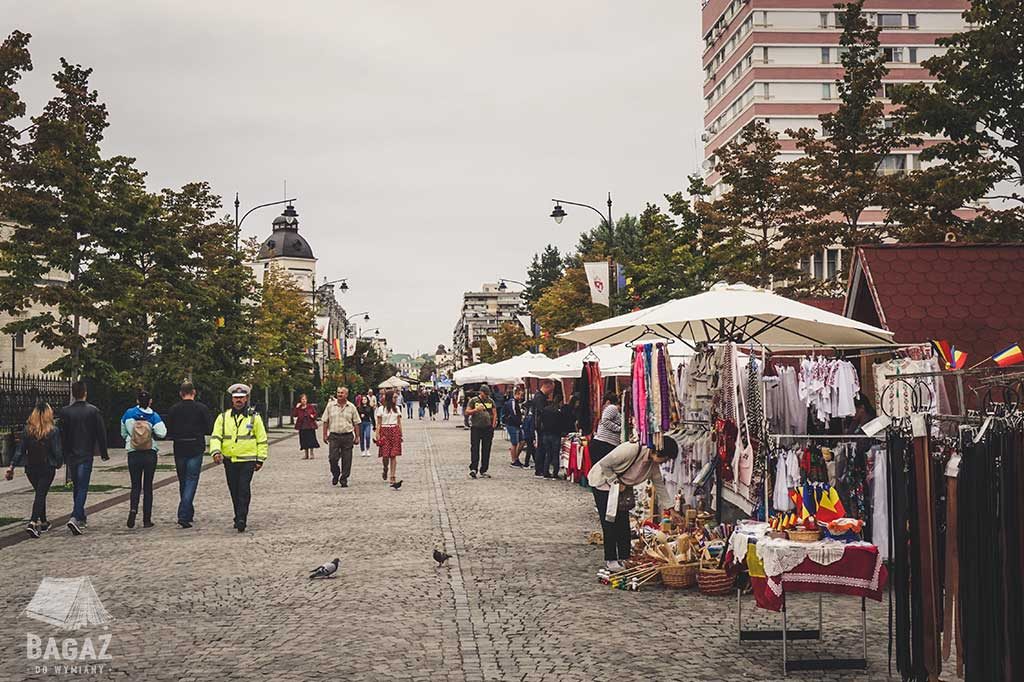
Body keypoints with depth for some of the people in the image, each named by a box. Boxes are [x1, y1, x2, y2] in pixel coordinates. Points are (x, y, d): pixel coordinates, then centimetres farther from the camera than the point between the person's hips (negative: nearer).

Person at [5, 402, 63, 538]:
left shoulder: (27, 430, -1)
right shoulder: (54, 431, -12)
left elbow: (20, 449, -1)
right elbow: (57, 451, -10)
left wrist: (12, 466, 1)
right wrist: (59, 463, 8)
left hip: (31, 468, 4)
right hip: (47, 468, -4)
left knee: (39, 494, 20)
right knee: (41, 494, -3)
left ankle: (43, 522, 29)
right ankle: (33, 523, -19)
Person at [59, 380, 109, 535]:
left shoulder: (65, 412, 0)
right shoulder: (93, 411, -5)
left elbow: (61, 435, 1)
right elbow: (101, 433, -4)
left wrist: (63, 456, 9)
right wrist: (104, 453, 5)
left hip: (70, 456, 3)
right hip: (86, 455, -3)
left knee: (77, 487, 18)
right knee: (82, 487, -4)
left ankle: (81, 518, 27)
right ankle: (75, 518, -20)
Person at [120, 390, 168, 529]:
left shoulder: (128, 414, 1)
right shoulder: (154, 416, -5)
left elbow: (123, 433, 11)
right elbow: (161, 433, -18)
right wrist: (152, 433, 4)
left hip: (133, 454, 1)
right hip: (150, 454, -1)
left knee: (135, 485, 11)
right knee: (148, 486, 7)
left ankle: (133, 508, -17)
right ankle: (147, 519, 6)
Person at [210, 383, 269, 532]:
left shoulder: (254, 417, 3)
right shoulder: (223, 417, 9)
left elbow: (262, 439, 6)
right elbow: (215, 436, 4)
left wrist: (260, 459, 2)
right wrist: (216, 451, -14)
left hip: (248, 460, -3)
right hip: (229, 460, 3)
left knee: (244, 489, -13)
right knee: (234, 491, 10)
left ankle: (241, 519, -14)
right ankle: (239, 518, 23)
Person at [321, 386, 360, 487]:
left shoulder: (351, 407, 5)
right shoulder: (330, 405, 5)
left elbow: (356, 423, 8)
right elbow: (326, 421, 8)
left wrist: (356, 437, 3)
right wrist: (325, 434, 3)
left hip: (348, 436, 0)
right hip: (334, 436, 0)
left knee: (346, 460, 1)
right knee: (333, 458, -6)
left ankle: (344, 479, 13)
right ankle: (335, 474, 21)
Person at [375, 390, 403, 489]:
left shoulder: (397, 408, 12)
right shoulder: (381, 409, 3)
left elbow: (399, 423, 14)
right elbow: (378, 423, 2)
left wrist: (401, 435, 10)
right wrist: (378, 434, -7)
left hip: (395, 432, 2)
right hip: (385, 431, -2)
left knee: (393, 455, -4)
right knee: (385, 455, -6)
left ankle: (392, 478, -2)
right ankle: (385, 470, 26)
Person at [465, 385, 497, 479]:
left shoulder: (491, 401, 13)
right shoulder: (473, 401, 4)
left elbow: (494, 413, 16)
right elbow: (467, 412, 1)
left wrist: (494, 423, 2)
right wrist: (476, 410, -15)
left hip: (488, 428, 3)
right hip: (476, 428, -3)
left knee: (486, 450, 3)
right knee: (475, 449, -9)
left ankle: (483, 471, 8)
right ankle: (473, 469, -11)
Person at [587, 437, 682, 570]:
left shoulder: (654, 465, -9)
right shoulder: (631, 450, -34)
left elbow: (660, 486, 1)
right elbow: (604, 464, -27)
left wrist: (671, 510, 0)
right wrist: (616, 482, -21)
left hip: (621, 485, 7)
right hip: (602, 481, -7)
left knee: (623, 523, 4)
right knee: (610, 523, -8)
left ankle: (624, 557, 13)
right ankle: (610, 560, 1)